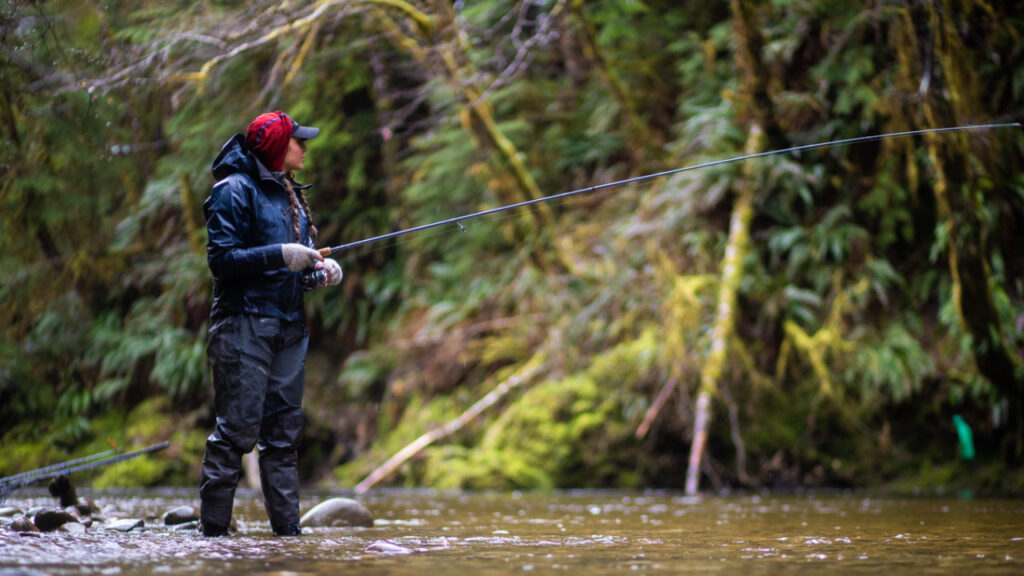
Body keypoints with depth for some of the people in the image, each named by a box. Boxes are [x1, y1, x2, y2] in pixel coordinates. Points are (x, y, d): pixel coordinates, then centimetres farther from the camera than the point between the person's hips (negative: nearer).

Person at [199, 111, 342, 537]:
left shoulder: (290, 194, 19)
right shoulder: (235, 190, -6)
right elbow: (221, 258, -14)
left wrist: (320, 269, 4)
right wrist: (280, 256, -19)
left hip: (289, 326, 8)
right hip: (244, 322, -8)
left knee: (285, 429, 6)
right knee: (238, 426, -9)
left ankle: (287, 526, 8)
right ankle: (212, 528, -4)